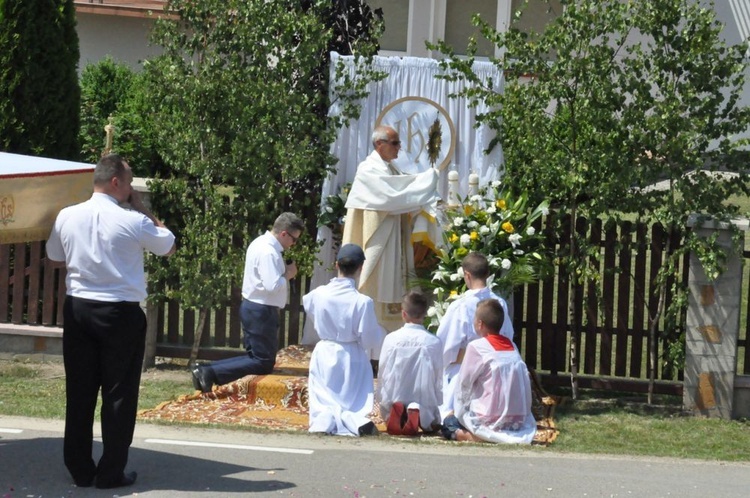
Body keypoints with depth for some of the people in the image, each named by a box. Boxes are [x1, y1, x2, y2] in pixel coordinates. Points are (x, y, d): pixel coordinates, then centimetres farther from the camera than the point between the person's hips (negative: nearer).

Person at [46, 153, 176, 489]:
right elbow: (168, 246, 5)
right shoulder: (133, 222, -13)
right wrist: (142, 209, 8)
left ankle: (80, 470, 16)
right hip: (121, 313, -4)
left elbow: (55, 257, 16)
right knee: (119, 393, 4)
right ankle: (111, 472, 7)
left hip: (77, 308, 5)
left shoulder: (67, 217, 0)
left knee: (79, 392, 10)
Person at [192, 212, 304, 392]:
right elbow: (273, 286, -29)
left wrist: (284, 271, 4)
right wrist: (288, 274, -12)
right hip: (261, 311, -10)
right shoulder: (269, 252, -20)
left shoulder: (262, 243, 12)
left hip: (253, 307, 10)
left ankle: (206, 370, 5)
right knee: (264, 363, -5)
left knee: (256, 357, 15)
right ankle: (212, 373, -13)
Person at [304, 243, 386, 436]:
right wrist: (379, 331, 8)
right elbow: (371, 341, -13)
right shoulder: (363, 302, -19)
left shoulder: (318, 295, -9)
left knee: (322, 405, 10)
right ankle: (356, 421, -26)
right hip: (351, 360, -2)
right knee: (356, 405, 9)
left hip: (324, 356, 2)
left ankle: (326, 419, -26)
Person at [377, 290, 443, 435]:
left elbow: (382, 373, 0)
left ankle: (395, 415, -9)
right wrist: (436, 403, 13)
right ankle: (419, 416, -14)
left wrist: (382, 400, 14)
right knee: (433, 424, 24)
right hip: (423, 402, -1)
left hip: (393, 402, 1)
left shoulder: (391, 339, -8)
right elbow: (438, 376, -2)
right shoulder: (434, 342, -11)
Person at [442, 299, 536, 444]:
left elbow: (463, 385, -4)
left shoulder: (476, 347, -8)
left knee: (449, 422, 17)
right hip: (519, 421, 5)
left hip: (490, 421, -5)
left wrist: (460, 413, 11)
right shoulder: (512, 346, 8)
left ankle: (472, 436, -11)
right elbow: (525, 384, 9)